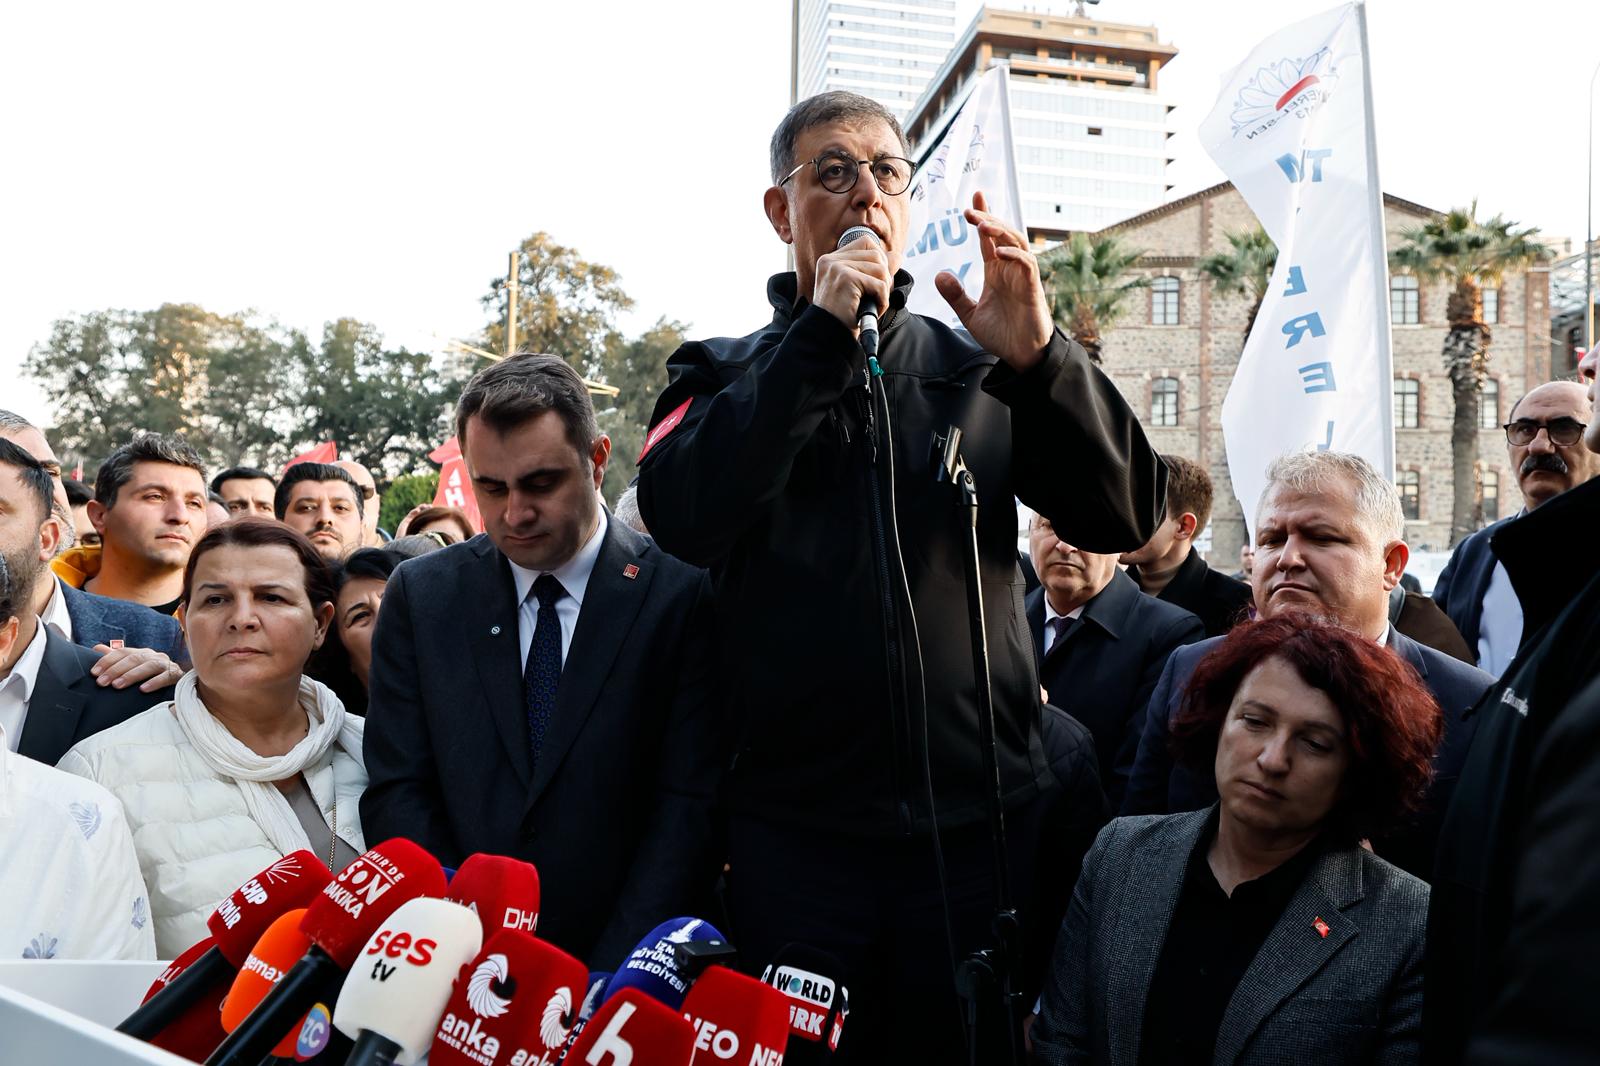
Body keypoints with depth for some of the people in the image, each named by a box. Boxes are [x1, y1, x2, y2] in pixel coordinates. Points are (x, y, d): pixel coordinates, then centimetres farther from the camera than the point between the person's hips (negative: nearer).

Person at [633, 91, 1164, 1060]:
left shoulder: (978, 372, 9)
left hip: (978, 825, 2)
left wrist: (1039, 359, -17)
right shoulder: (728, 375, 7)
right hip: (797, 831, -1)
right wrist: (821, 337, -16)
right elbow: (682, 516, -14)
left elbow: (1128, 515, -2)